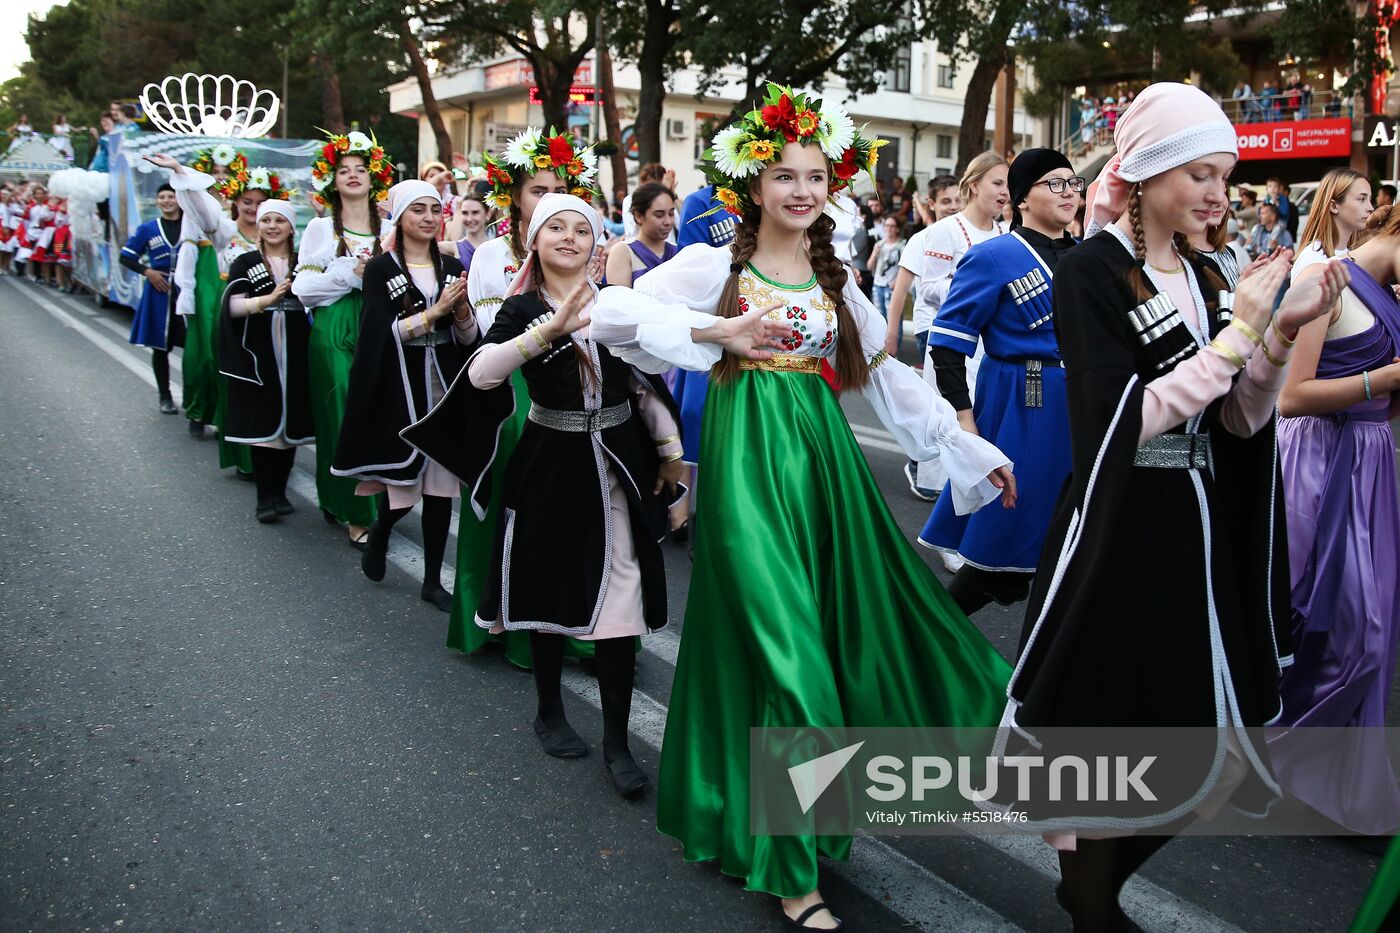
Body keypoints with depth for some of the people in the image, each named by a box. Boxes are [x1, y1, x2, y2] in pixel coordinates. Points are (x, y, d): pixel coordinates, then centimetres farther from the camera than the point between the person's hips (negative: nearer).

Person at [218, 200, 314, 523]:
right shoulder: (245, 263, 5)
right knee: (262, 423, -4)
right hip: (258, 355, -2)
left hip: (294, 356, 2)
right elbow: (233, 306, -8)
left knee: (291, 421, 5)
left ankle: (279, 491, 17)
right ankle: (265, 496, 3)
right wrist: (268, 299, -23)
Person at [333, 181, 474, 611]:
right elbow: (383, 332, -10)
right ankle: (379, 532, 34)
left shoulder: (451, 266, 9)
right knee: (404, 481, -1)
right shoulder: (380, 268, -1)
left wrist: (462, 309, -12)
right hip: (400, 384, -3)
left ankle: (432, 580, 14)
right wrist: (436, 310, -17)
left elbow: (468, 337, 8)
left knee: (440, 484, 3)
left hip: (445, 382, 3)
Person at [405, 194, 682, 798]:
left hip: (618, 462, 1)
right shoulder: (522, 308, -3)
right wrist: (551, 328, -34)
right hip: (552, 463, -1)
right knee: (551, 587, 12)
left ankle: (616, 741, 7)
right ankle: (549, 712, 34)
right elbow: (481, 374, -22)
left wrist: (670, 451, 12)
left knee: (619, 596, -3)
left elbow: (646, 381, 12)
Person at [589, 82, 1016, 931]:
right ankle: (785, 864, 8)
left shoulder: (836, 280, 14)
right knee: (783, 646, -7)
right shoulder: (714, 265, 0)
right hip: (750, 465, -5)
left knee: (846, 632, 8)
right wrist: (714, 332, -18)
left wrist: (972, 450, 14)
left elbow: (889, 377, 16)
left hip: (825, 461, 6)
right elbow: (610, 316, -9)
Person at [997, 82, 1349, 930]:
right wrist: (1238, 330, -19)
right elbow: (1121, 419, -20)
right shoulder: (1091, 272, -10)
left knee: (1193, 731, 14)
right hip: (1119, 535, -7)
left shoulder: (1204, 277, 10)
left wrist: (1283, 332, -8)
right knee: (1108, 729, 4)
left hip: (1197, 532, 7)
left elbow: (1238, 420, 7)